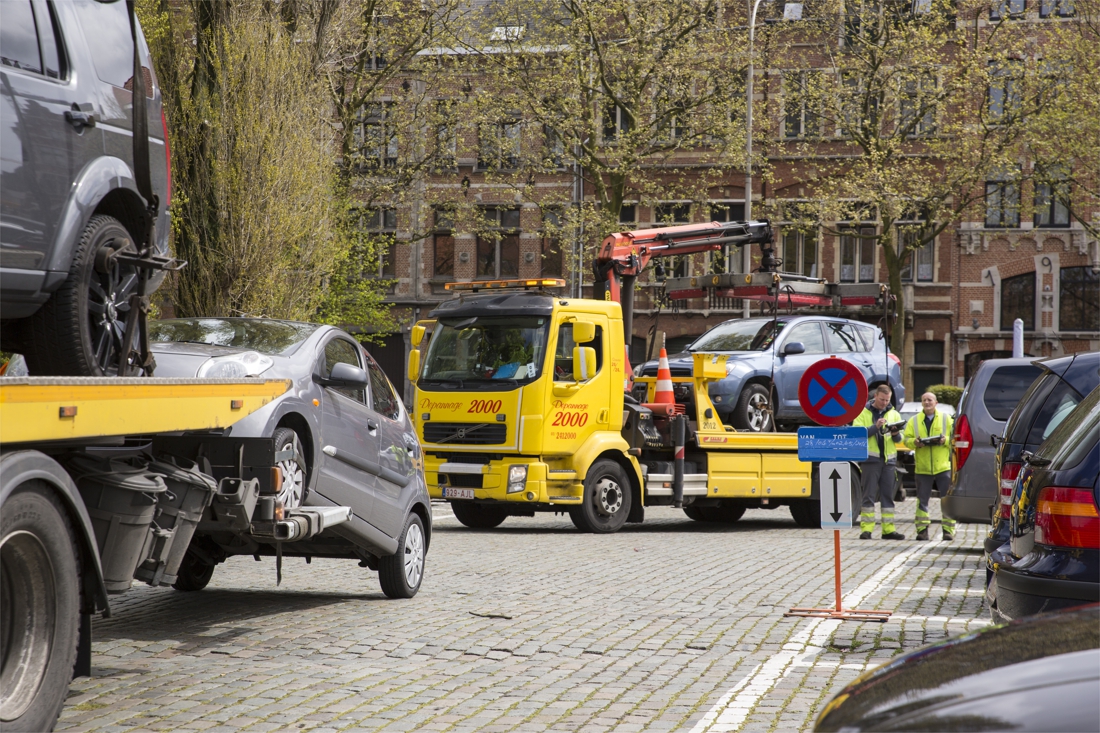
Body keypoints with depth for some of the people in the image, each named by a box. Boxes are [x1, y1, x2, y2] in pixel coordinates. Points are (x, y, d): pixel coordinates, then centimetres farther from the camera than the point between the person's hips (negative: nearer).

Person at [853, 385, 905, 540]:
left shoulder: (893, 414, 13)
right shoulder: (863, 413, 2)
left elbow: (899, 439, 12)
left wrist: (895, 434, -11)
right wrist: (875, 427, -19)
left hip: (888, 459, 4)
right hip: (870, 458, -4)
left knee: (888, 495, 6)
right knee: (869, 495, -4)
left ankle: (888, 529, 10)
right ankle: (866, 529, -3)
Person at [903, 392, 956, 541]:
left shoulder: (946, 419, 9)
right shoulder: (913, 421, 11)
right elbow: (907, 439, 7)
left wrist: (945, 440, -14)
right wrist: (915, 442, -14)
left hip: (943, 466, -1)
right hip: (923, 467, 1)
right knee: (922, 499, 1)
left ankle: (949, 530, 3)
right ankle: (922, 530, 4)